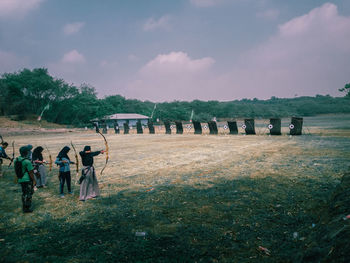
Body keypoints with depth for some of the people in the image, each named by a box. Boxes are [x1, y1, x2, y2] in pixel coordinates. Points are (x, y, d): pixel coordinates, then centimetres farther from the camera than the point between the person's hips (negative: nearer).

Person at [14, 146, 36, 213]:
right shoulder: (27, 161, -20)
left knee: (24, 193, 19)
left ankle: (24, 207, 28)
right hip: (27, 180, -8)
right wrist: (34, 180, -8)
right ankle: (27, 208, 8)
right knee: (28, 194, 3)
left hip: (20, 180, 8)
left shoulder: (16, 160, 2)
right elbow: (30, 172, -16)